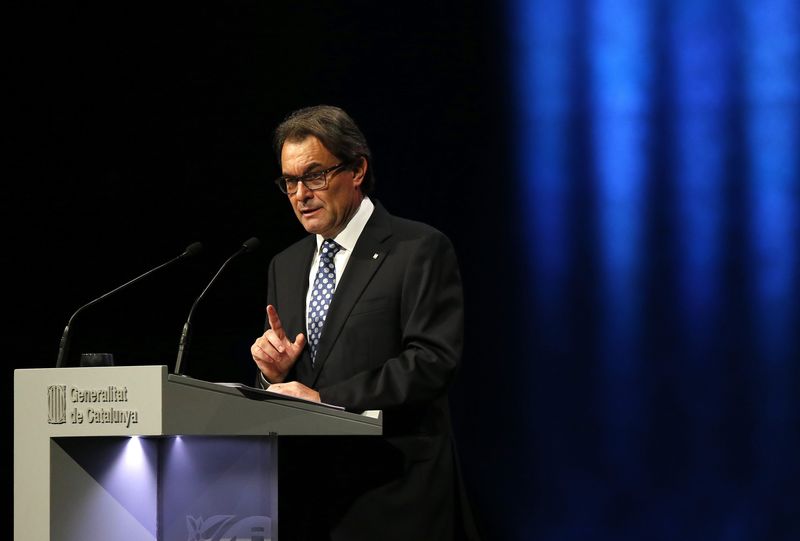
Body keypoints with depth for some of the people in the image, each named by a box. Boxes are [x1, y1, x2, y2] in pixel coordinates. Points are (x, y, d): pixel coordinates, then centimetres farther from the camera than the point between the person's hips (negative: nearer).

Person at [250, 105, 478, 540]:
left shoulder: (420, 250, -3)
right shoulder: (285, 267, 18)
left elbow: (433, 359, -15)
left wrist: (325, 399, -19)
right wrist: (273, 372, -3)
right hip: (304, 497, 6)